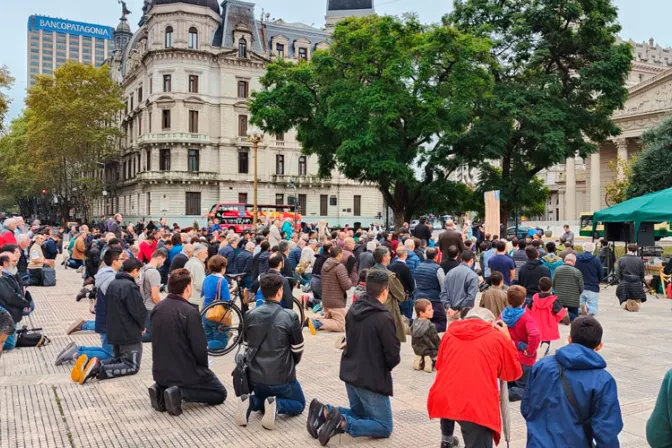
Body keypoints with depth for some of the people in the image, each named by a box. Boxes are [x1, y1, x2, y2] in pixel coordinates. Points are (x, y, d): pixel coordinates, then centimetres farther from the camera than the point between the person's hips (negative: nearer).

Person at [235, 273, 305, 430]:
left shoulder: (250, 315, -2)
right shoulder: (290, 316, -15)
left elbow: (249, 344, 10)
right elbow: (298, 350, -5)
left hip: (255, 377, 4)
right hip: (282, 378, -4)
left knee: (262, 398, 34)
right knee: (299, 404, 21)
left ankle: (250, 402, 0)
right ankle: (276, 405, -10)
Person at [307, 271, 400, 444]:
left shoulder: (353, 310, 1)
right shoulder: (384, 318, -21)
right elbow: (393, 357, -16)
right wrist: (386, 366, 5)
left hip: (350, 372, 7)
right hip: (372, 379, -7)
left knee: (359, 413, 27)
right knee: (385, 427, 8)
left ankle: (324, 412, 2)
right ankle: (342, 423, -14)